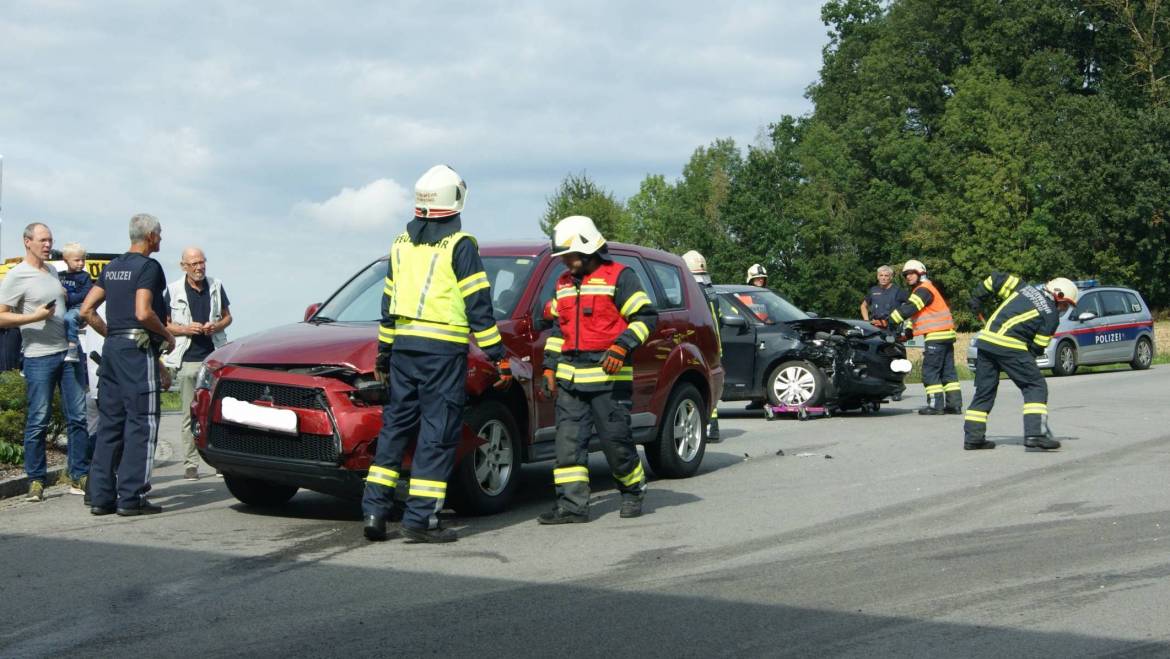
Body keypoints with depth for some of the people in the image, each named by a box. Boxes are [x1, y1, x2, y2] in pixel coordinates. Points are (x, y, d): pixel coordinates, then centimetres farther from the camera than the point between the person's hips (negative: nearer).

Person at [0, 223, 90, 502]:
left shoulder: (53, 271, 15)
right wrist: (36, 316, -18)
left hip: (69, 353, 7)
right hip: (39, 357, -6)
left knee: (78, 416, 5)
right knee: (38, 421, -2)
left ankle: (79, 477, 11)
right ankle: (36, 481, 7)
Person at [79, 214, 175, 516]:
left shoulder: (112, 267, 16)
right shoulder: (148, 267, -9)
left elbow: (87, 310, 15)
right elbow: (143, 313, -20)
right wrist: (167, 335, -6)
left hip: (112, 347, 8)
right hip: (138, 348, -8)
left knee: (109, 423, 10)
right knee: (141, 423, -5)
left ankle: (101, 496, 11)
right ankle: (131, 497, -7)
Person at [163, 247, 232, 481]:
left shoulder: (216, 286, 10)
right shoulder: (173, 291, 2)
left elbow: (227, 317, 17)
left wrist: (216, 326, -5)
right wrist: (185, 329, -12)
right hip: (187, 360, -2)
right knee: (189, 415, 0)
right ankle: (190, 464, 3)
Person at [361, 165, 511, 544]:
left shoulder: (402, 243, 13)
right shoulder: (459, 246, -6)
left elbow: (388, 303, 17)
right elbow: (478, 306, -8)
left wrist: (383, 352, 24)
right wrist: (498, 356, -5)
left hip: (404, 344, 6)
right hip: (443, 349, -6)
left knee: (395, 424, 13)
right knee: (438, 431, -2)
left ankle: (375, 509, 9)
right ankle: (420, 519, -4)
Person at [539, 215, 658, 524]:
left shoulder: (618, 276, -3)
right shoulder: (564, 284, 19)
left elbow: (646, 316, -6)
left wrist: (621, 347, -17)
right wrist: (550, 366, 18)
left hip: (609, 375, -6)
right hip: (570, 376, 6)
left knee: (615, 439, -2)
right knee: (569, 440, -2)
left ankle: (633, 492, 20)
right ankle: (572, 504, -1)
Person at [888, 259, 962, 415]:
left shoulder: (923, 289, -10)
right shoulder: (919, 291, 23)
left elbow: (908, 309, -20)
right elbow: (915, 314, 24)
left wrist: (889, 321, -20)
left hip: (936, 336, -10)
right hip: (946, 335, 10)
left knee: (930, 371, -8)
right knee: (948, 371, 9)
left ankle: (936, 405, -9)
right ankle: (954, 404, 9)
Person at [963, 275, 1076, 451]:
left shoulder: (1025, 289, 18)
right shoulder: (1051, 316, 3)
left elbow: (996, 279, 15)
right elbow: (1037, 348, 1)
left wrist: (977, 299, 25)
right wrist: (1026, 361, 15)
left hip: (986, 339, 7)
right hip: (1009, 346, -6)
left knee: (984, 390, 14)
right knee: (1036, 386, 2)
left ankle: (973, 437, 15)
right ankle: (1035, 434, -11)